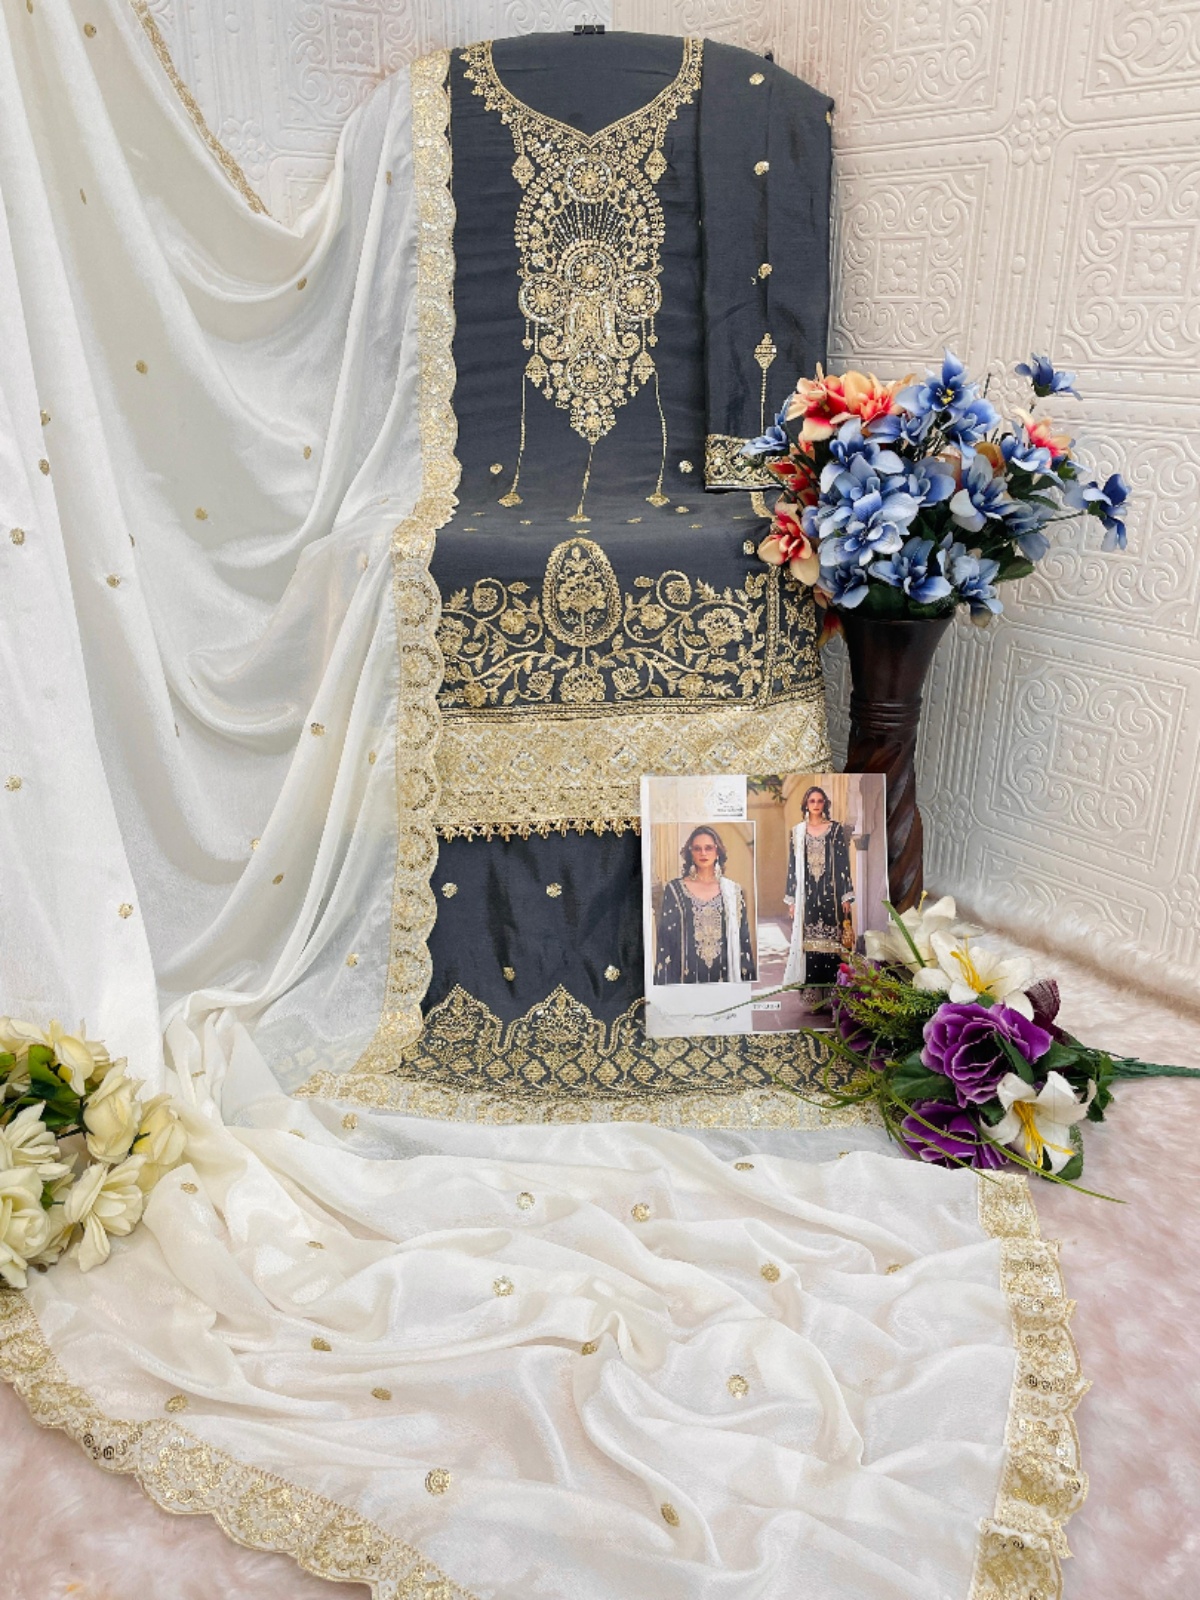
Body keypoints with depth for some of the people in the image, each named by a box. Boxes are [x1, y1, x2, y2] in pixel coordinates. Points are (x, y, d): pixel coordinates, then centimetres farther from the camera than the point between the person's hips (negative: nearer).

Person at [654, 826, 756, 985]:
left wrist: (747, 980, 0)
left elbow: (743, 940, 6)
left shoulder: (733, 891, 5)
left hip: (725, 975, 2)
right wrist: (665, 982, -8)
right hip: (687, 976, -1)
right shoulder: (674, 889, 0)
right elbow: (665, 939, -1)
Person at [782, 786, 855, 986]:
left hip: (831, 891, -1)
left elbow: (844, 863, 0)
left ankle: (831, 980, 4)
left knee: (830, 939, -2)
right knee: (808, 939, 0)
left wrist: (847, 896, -5)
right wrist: (791, 899, 3)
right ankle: (810, 980, 6)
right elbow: (792, 866, 7)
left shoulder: (836, 829, 3)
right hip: (807, 892, 1)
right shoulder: (797, 831, 7)